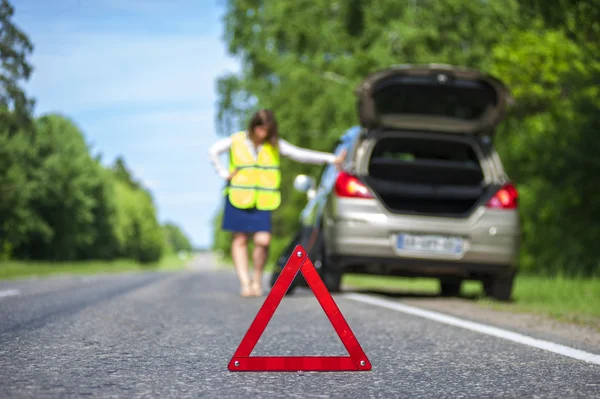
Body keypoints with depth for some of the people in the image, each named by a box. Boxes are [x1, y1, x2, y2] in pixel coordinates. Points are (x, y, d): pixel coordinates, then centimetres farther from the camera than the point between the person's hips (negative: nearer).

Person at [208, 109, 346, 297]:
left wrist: (331, 159, -9)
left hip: (263, 201, 0)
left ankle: (257, 280, 9)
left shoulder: (275, 145, 5)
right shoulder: (236, 141, 2)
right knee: (240, 240, 0)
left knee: (263, 240, -11)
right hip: (239, 198, 0)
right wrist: (224, 173, 4)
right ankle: (245, 283, 6)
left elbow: (300, 154, -1)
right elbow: (213, 151, 14)